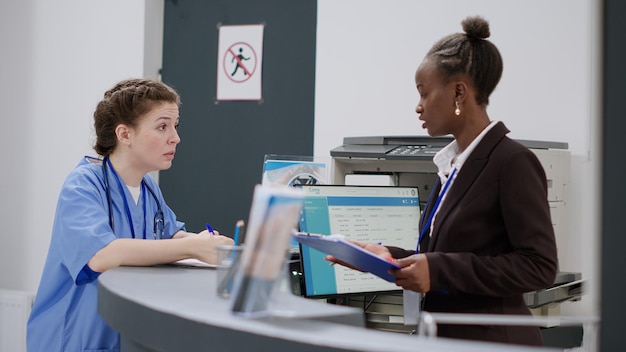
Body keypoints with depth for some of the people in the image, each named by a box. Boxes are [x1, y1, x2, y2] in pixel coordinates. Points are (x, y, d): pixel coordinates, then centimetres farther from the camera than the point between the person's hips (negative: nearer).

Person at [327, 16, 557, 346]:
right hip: (444, 333, 8)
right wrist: (389, 256, 3)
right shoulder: (451, 164, 12)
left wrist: (438, 270, -21)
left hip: (492, 338, -7)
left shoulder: (513, 163, -13)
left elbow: (539, 265, -18)